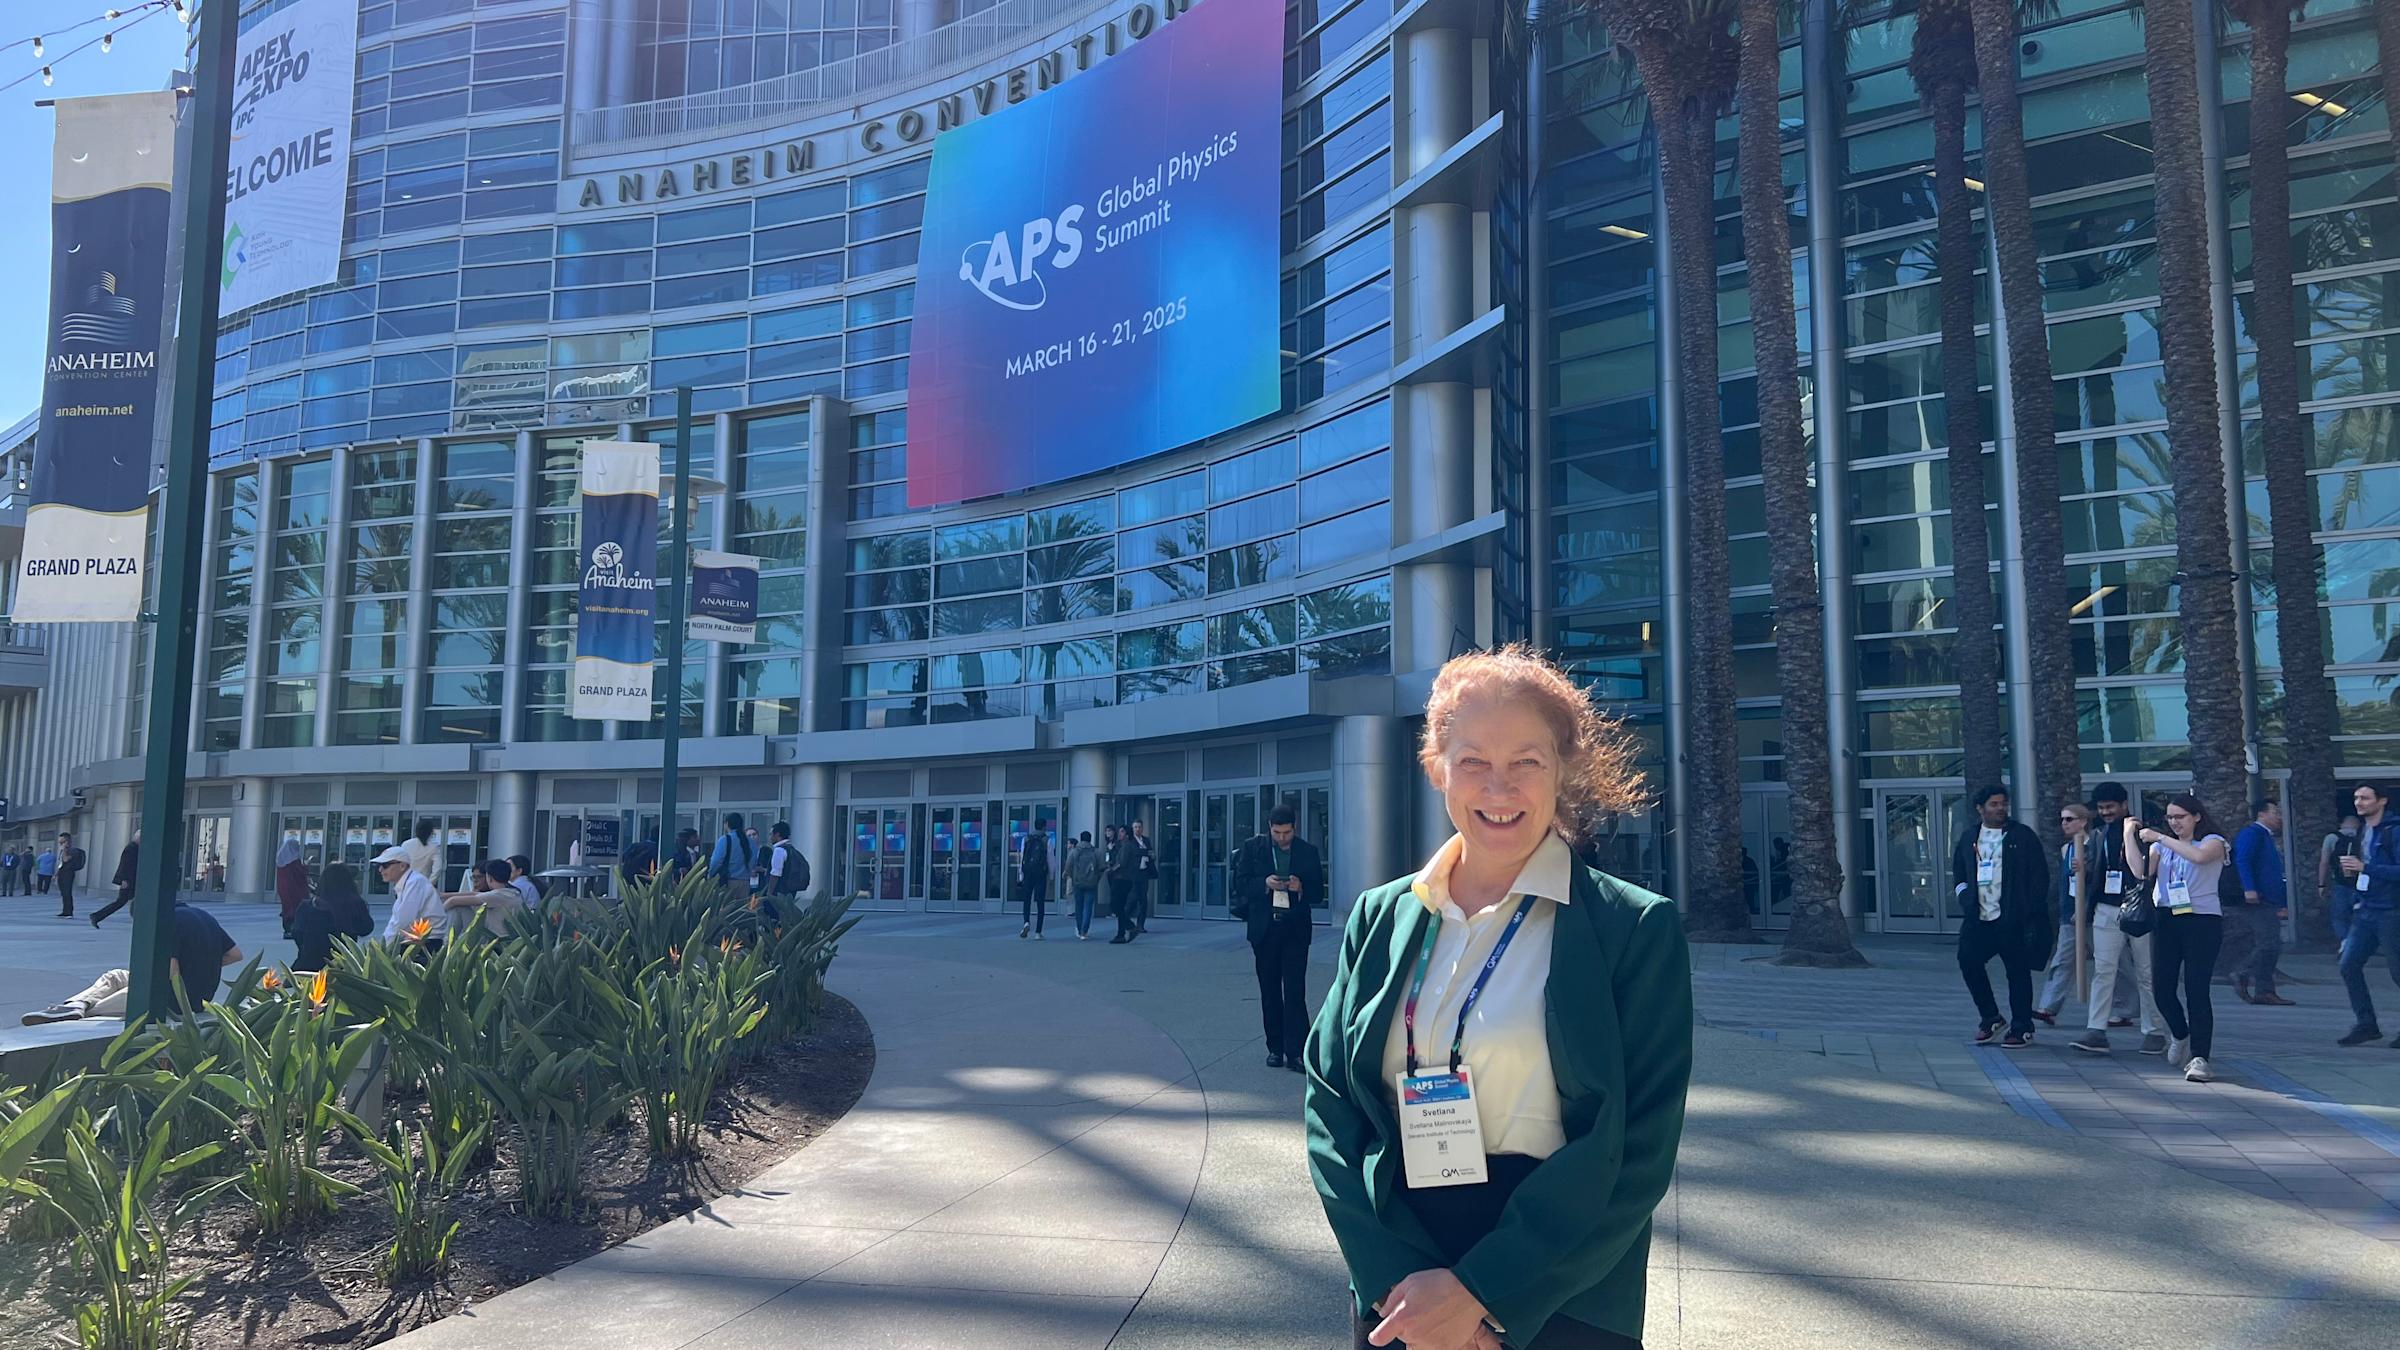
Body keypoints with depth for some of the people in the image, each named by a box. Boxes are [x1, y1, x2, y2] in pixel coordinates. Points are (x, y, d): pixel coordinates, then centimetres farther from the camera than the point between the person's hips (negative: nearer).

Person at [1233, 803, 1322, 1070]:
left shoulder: (1308, 852, 4)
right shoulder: (1253, 847, 4)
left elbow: (1318, 893, 4)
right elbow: (1241, 883, 2)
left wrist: (1301, 888, -16)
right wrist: (1265, 884, -15)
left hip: (1295, 929, -1)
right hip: (1264, 928, 1)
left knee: (1295, 991, -8)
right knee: (1269, 991, 8)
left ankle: (1296, 1052, -8)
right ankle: (1275, 1048, 16)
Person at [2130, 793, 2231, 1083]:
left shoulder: (2213, 841, 1)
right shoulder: (2162, 845, 15)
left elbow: (2198, 855, -23)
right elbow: (2141, 870, -2)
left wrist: (2160, 838, -19)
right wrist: (2130, 838, -8)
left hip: (2202, 920, -5)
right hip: (2166, 920, 5)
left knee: (2196, 989, -11)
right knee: (2161, 988, 2)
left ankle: (2199, 1058, -8)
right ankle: (2180, 1036, 29)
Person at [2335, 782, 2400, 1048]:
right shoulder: (2361, 832, 13)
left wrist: (2365, 868, -22)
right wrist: (2348, 873, 2)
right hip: (2364, 911, 7)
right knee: (2349, 965, 1)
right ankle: (2366, 1024, 9)